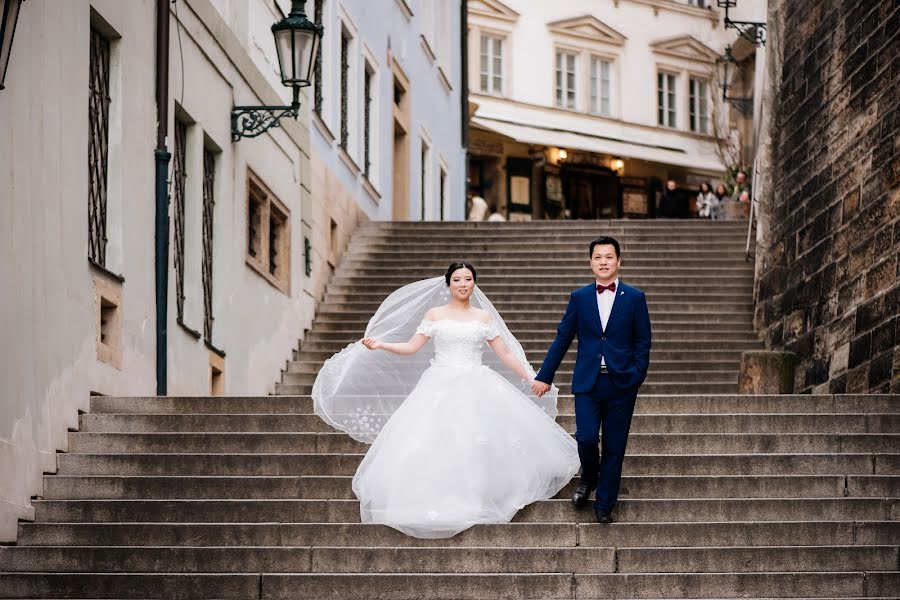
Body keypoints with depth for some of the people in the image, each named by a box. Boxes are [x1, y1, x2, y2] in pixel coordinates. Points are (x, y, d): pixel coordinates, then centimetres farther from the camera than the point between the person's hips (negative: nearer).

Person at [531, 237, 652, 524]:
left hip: (621, 384, 0)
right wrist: (544, 376, 9)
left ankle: (604, 505, 14)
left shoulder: (635, 298, 4)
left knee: (614, 447, 2)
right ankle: (588, 478, 19)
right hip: (587, 382, 0)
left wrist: (637, 375, -6)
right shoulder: (579, 298, 7)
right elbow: (562, 339, 10)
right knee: (586, 438, -13)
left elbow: (642, 341, 5)